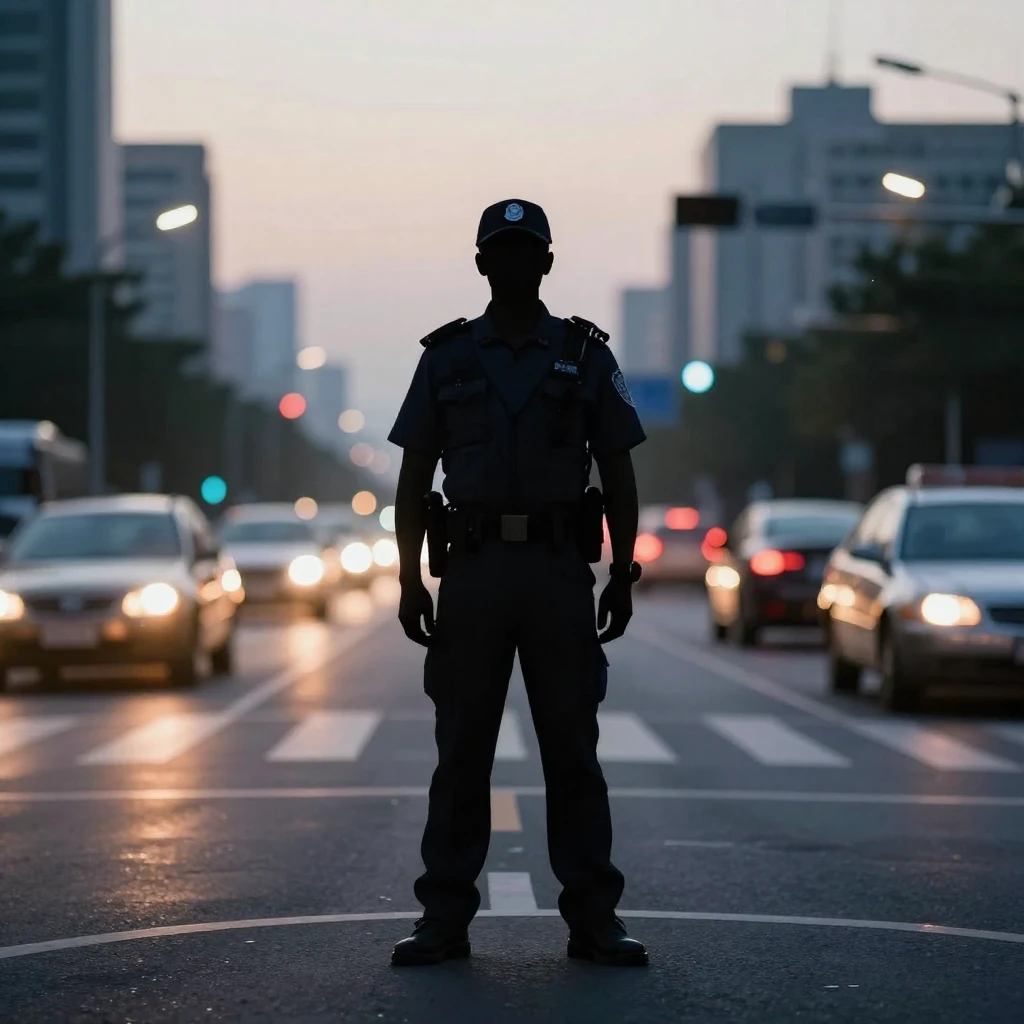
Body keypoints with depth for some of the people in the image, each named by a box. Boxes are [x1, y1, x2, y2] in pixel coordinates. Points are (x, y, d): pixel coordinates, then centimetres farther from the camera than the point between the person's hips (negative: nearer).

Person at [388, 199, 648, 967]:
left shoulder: (586, 355, 5)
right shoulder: (445, 357, 6)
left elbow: (619, 476, 6)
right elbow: (414, 478, 6)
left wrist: (623, 575, -1)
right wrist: (410, 580, -2)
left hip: (561, 571, 0)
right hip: (473, 571, 1)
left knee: (572, 748, 1)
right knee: (462, 750, 2)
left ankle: (593, 921, 5)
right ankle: (445, 921, 7)